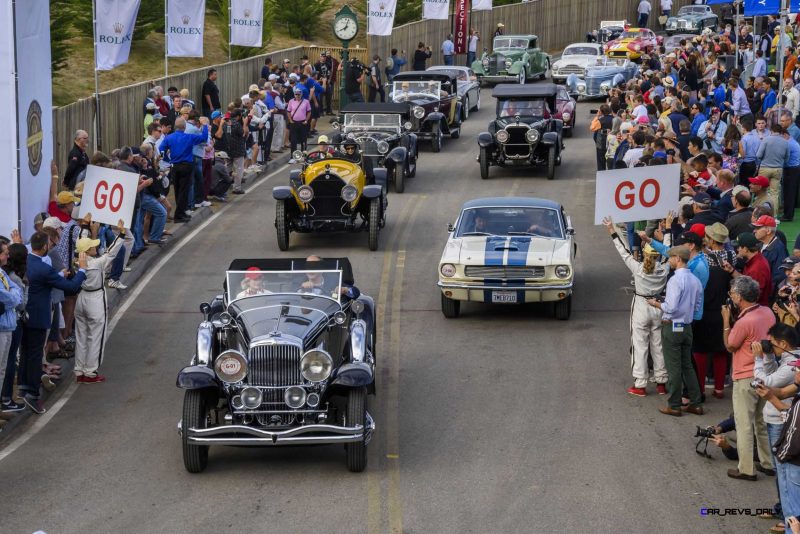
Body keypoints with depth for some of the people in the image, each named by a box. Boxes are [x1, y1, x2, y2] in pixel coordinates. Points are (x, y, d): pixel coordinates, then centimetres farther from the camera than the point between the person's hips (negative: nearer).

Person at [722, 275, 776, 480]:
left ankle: (746, 469, 6)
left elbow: (730, 346, -10)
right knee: (762, 421, 20)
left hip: (746, 379, -8)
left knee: (744, 425, 2)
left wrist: (726, 320, -4)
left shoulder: (744, 322, -24)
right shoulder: (767, 312, -1)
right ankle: (768, 463, 27)